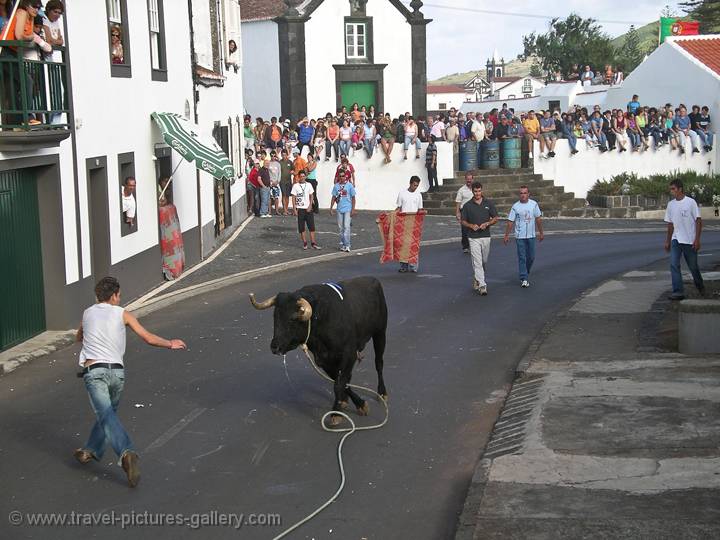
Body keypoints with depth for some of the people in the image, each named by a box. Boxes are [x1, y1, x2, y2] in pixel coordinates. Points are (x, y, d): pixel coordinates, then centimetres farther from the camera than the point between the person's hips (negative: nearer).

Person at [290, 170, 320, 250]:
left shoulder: (309, 185, 5)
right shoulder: (295, 186, -1)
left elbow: (311, 196, 7)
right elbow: (293, 197, 0)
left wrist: (310, 206, -5)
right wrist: (294, 209, -6)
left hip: (308, 208, 1)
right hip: (300, 209, -1)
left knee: (312, 226, -3)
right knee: (301, 227, 2)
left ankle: (313, 243, 0)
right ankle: (304, 243, 10)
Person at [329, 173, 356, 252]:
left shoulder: (350, 186, -3)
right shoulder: (336, 186, 6)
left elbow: (353, 198, -1)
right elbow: (333, 198, 12)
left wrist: (353, 209, -7)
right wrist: (331, 208, 7)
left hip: (348, 209, -4)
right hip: (339, 209, 4)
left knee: (346, 226, -11)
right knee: (341, 227, 9)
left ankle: (347, 245, -10)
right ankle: (342, 244, 18)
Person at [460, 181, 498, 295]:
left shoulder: (488, 203, 3)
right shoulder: (467, 205, -1)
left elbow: (495, 218, 6)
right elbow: (463, 221, 5)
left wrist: (487, 224, -12)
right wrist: (471, 226, -14)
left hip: (486, 236, 2)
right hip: (473, 237, -2)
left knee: (484, 260, 14)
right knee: (477, 262, -9)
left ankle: (476, 278, 38)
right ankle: (482, 286, -11)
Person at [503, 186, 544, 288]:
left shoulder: (534, 204, 1)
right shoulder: (515, 206, -5)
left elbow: (538, 219, 8)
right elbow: (510, 222, -3)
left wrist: (541, 232, 10)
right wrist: (507, 235, -5)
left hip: (531, 236, 3)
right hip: (520, 236, -2)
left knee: (531, 257, 10)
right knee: (522, 258, -3)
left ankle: (526, 273, 33)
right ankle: (524, 279, -1)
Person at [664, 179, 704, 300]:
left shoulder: (690, 202, -9)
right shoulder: (670, 205, 7)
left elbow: (698, 221, -8)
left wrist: (697, 239, -14)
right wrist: (667, 241, 15)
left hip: (690, 240, -4)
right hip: (676, 240, 4)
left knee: (693, 266, 8)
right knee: (674, 265, -11)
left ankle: (700, 286, 33)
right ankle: (678, 292, -12)